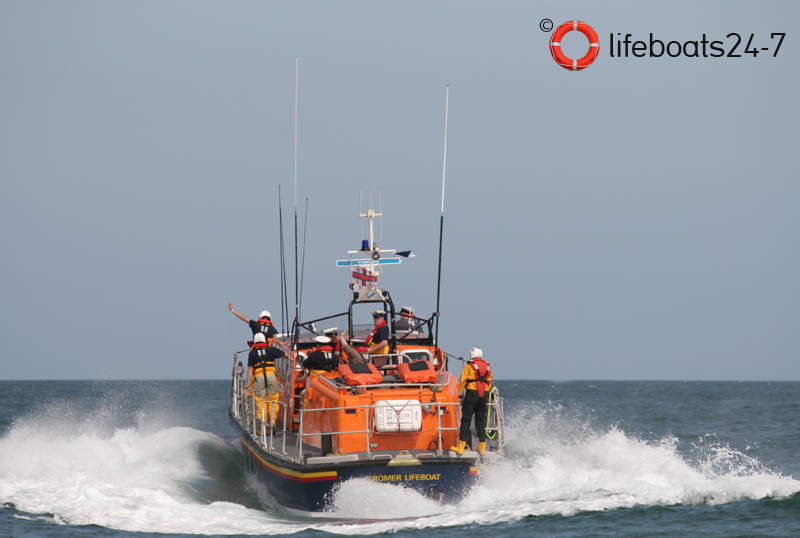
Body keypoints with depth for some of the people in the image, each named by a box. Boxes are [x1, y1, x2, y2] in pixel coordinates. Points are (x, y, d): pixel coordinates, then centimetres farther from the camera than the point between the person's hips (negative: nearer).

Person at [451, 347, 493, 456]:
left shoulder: (469, 366, -2)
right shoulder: (487, 366, 13)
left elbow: (462, 381, -5)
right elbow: (489, 383, 16)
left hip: (472, 394, -4)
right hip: (484, 395, 4)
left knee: (466, 420, -4)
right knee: (481, 421, 11)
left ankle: (461, 447, -8)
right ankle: (482, 447, 10)